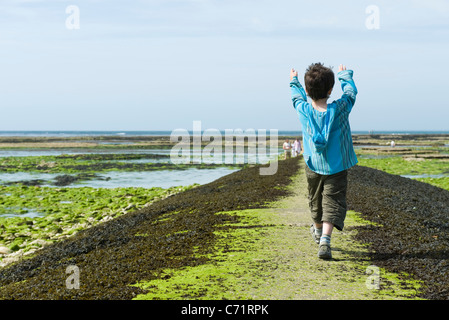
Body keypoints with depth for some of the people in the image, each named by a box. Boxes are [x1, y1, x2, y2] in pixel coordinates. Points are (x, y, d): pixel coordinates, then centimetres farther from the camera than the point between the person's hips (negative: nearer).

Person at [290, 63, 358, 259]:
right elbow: (350, 92, 2)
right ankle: (325, 241, -25)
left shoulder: (303, 110, -12)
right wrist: (345, 75, 21)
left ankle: (318, 231, 47)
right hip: (337, 169, -3)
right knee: (333, 203, -6)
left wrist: (294, 82, 31)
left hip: (313, 167, 4)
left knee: (315, 201, 23)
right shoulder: (339, 110, -17)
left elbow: (297, 96, 11)